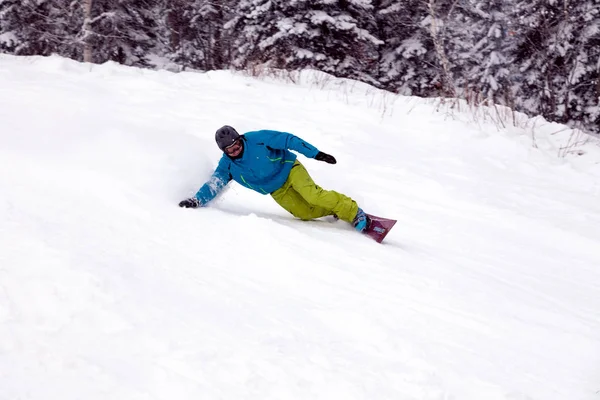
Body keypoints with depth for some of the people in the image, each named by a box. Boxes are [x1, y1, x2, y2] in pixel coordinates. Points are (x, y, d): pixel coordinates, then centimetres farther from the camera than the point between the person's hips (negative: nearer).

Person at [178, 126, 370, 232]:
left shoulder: (257, 139, -20)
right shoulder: (227, 165, -9)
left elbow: (288, 140, -18)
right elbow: (213, 185, -5)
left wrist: (315, 153, -21)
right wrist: (196, 200, -23)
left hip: (289, 169, -4)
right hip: (278, 191, 4)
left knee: (313, 195, -28)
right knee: (305, 212, -15)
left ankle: (352, 211, -19)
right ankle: (334, 209, 5)